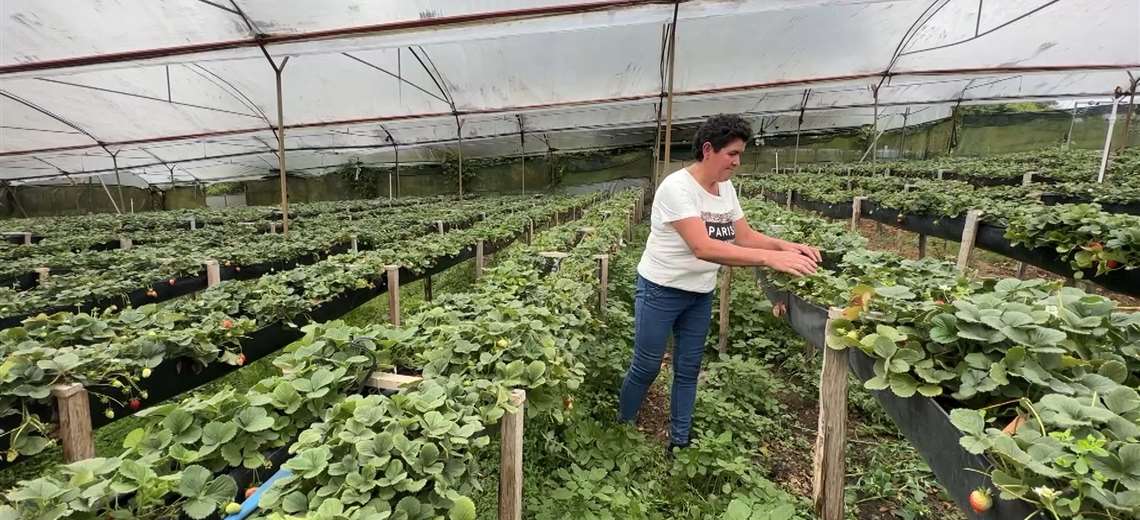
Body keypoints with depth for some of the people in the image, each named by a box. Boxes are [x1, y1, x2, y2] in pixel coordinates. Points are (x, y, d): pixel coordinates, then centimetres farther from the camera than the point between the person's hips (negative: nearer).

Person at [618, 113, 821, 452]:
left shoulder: (726, 188, 2)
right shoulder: (677, 187, -24)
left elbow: (745, 236, 4)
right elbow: (702, 248, -34)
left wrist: (785, 246, -15)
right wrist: (771, 258, -37)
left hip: (701, 293, 7)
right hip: (661, 290, -7)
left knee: (688, 369, 15)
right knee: (646, 367, 7)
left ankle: (679, 442, 32)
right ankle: (622, 429, 32)